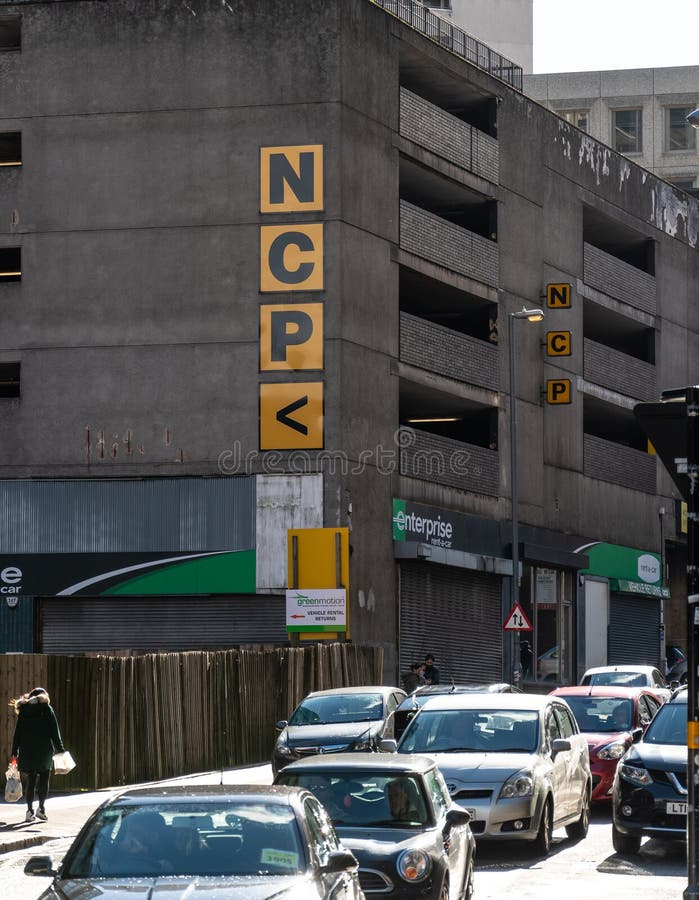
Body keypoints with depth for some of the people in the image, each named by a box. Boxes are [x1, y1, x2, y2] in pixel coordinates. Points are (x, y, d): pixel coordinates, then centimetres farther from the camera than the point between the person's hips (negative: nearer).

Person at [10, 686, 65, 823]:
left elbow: (17, 732, 7)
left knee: (31, 781, 8)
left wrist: (15, 751, 7)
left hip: (27, 750, 3)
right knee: (44, 780, 5)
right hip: (44, 749, -3)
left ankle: (30, 810, 3)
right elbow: (54, 731, -3)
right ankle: (41, 808, -5)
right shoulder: (46, 708, 1)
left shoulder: (23, 710, 9)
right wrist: (60, 749, -1)